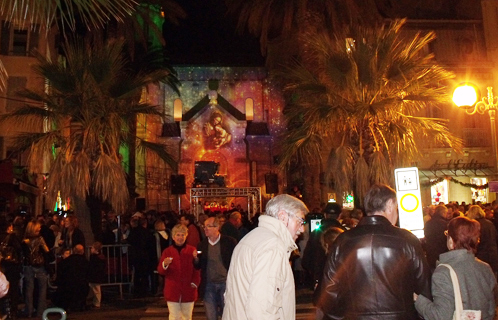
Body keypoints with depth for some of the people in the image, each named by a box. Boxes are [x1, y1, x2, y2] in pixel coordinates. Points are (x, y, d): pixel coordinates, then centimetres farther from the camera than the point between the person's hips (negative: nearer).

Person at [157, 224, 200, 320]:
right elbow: (160, 271, 0)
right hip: (172, 290, 0)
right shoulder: (167, 251, 4)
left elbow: (197, 269, 3)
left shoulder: (192, 251, 3)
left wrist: (195, 283, -7)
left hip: (188, 291, 1)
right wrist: (164, 265, -20)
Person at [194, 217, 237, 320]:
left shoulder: (229, 242, -3)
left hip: (225, 283, -3)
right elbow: (198, 266, 9)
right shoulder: (202, 245, 6)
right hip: (209, 285, 3)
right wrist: (196, 259, -12)